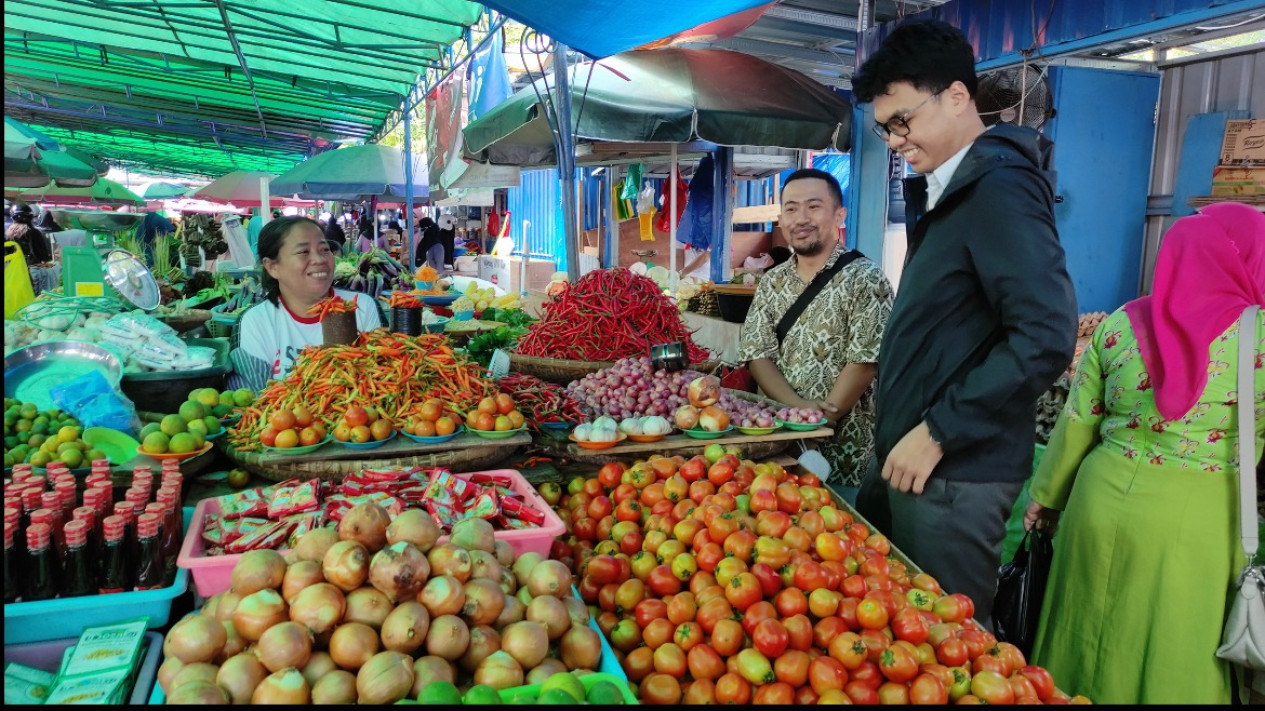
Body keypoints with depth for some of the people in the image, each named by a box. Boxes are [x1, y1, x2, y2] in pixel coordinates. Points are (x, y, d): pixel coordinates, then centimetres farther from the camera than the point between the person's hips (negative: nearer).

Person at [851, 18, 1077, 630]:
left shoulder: (1000, 189, -15)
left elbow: (1047, 338, -24)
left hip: (955, 474, -9)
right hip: (903, 458, 9)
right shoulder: (940, 191, 14)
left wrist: (938, 432, -19)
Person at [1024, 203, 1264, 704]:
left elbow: (1077, 424, 4)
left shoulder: (1118, 325, -1)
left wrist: (1046, 496, 14)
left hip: (1104, 499, 3)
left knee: (1087, 643, 17)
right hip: (1196, 521, -2)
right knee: (1174, 664, 13)